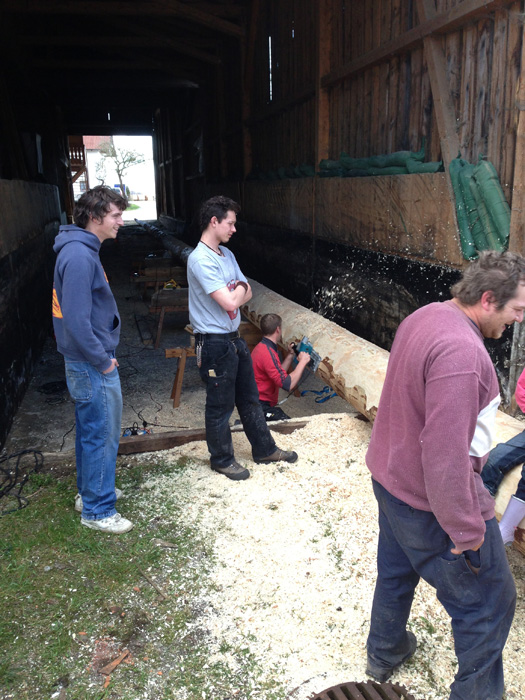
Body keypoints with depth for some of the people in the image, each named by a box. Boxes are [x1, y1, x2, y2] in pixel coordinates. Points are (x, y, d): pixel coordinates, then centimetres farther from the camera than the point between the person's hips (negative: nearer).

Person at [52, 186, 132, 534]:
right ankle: (97, 510, 17)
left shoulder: (83, 250, 10)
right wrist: (103, 361, -17)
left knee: (91, 432, 22)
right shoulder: (79, 256, -23)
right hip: (93, 366, -10)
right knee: (102, 435, 2)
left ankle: (90, 491, 38)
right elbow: (76, 320, -27)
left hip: (89, 362, 10)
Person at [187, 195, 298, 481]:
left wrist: (235, 292, -12)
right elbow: (230, 302, -26)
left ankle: (264, 449, 35)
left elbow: (247, 292, 10)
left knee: (249, 398, 20)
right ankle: (221, 459, 26)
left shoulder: (227, 254, 9)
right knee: (220, 406, 7)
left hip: (234, 338, 9)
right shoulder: (200, 260, -21)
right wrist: (240, 289, -5)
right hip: (214, 343, -9)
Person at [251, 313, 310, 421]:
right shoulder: (268, 353, -19)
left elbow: (279, 373, 21)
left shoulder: (261, 347, 15)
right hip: (261, 407, -11)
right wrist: (302, 362, -12)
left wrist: (290, 355, 18)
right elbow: (287, 385, -23)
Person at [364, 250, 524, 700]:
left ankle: (385, 652, 51)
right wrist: (465, 531, -21)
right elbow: (446, 454, -32)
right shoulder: (461, 352, -31)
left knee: (395, 573, 28)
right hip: (433, 503, -10)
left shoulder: (422, 318, 1)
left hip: (391, 477, 10)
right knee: (488, 604, 11)